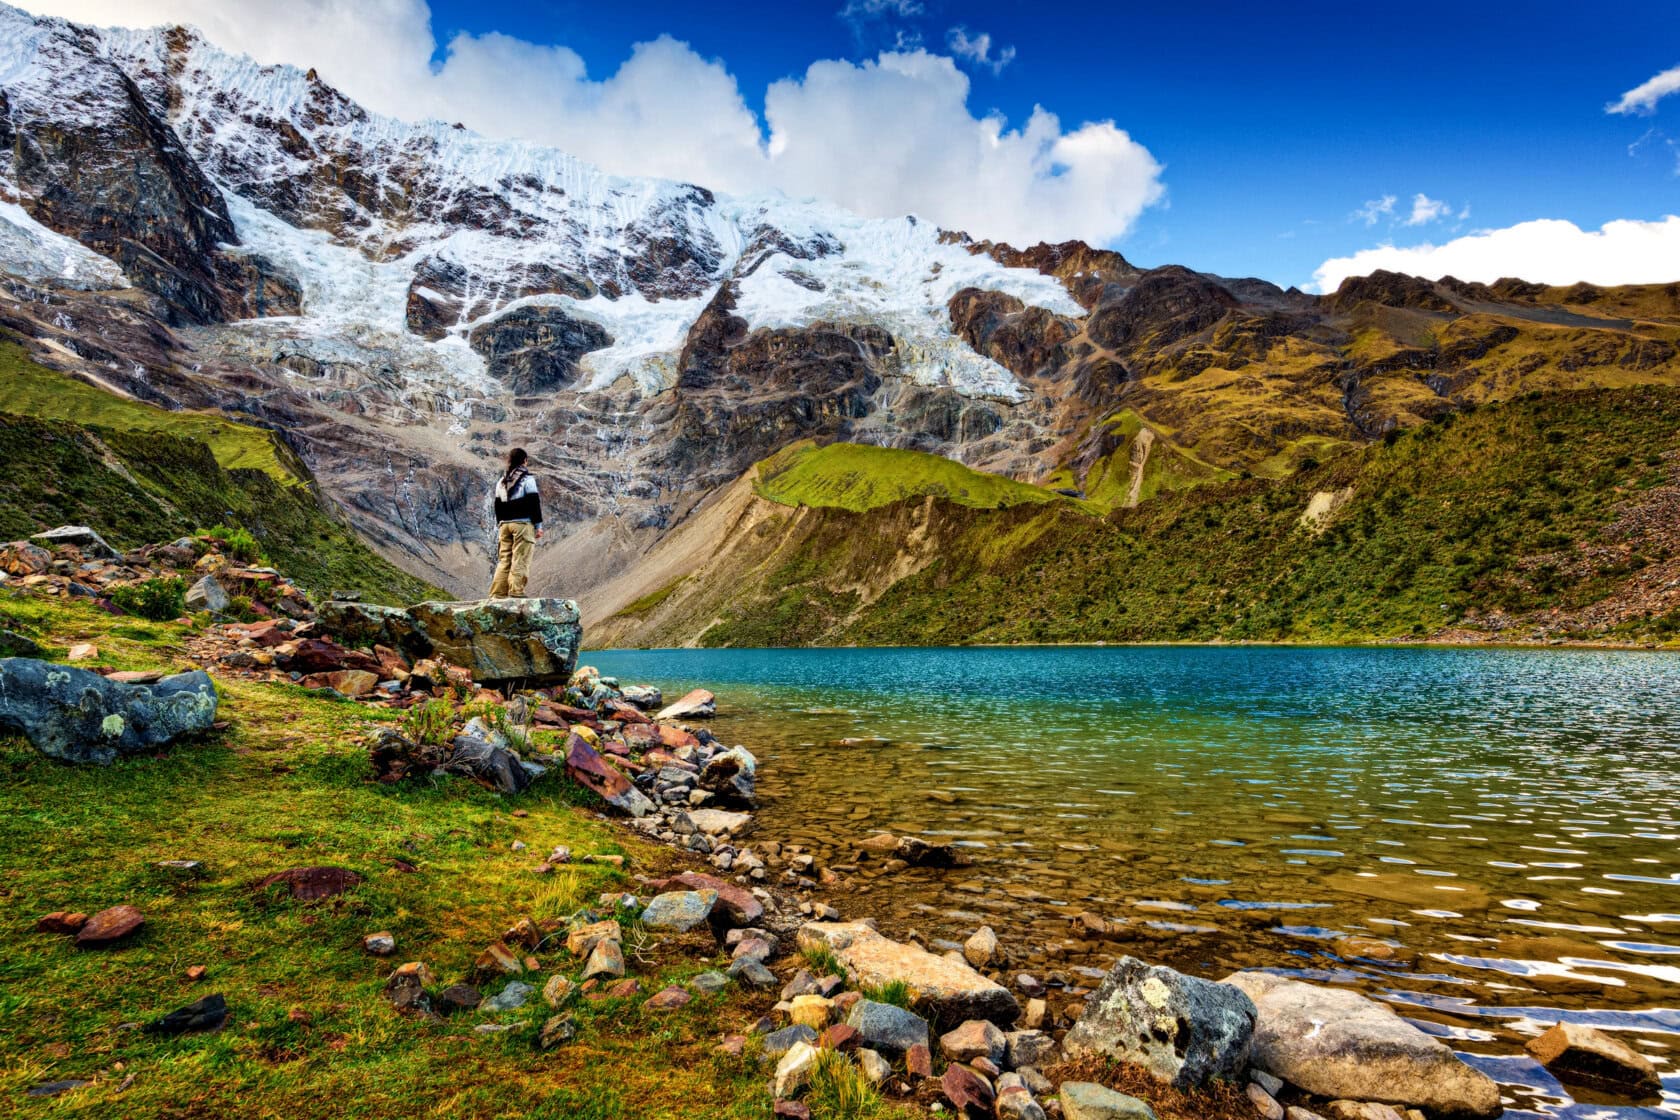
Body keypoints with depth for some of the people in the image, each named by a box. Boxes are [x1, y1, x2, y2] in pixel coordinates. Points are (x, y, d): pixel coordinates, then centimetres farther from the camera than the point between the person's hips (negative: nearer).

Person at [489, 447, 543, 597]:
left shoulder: (501, 482, 14)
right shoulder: (527, 479, -5)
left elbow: (498, 507, 17)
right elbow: (534, 504, -9)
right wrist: (538, 525, -5)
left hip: (505, 524, 6)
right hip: (523, 524, -6)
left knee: (504, 560, 8)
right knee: (520, 560, -7)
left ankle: (497, 594, 5)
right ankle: (516, 593, -13)